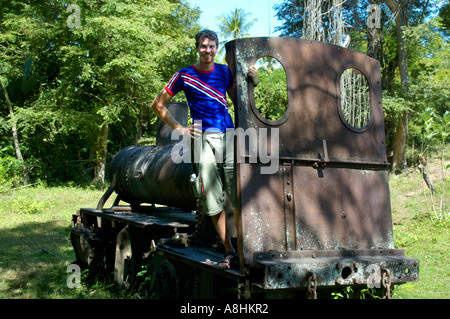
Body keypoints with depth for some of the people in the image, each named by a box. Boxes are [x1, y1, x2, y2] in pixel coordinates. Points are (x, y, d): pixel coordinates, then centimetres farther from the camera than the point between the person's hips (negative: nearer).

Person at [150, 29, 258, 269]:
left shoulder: (225, 71, 13)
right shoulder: (184, 75, 6)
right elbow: (158, 105, 12)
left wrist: (252, 81, 2)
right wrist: (179, 128, 5)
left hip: (228, 135, 2)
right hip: (204, 138, -2)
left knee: (239, 196, -3)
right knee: (213, 200, -1)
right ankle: (229, 252, 8)